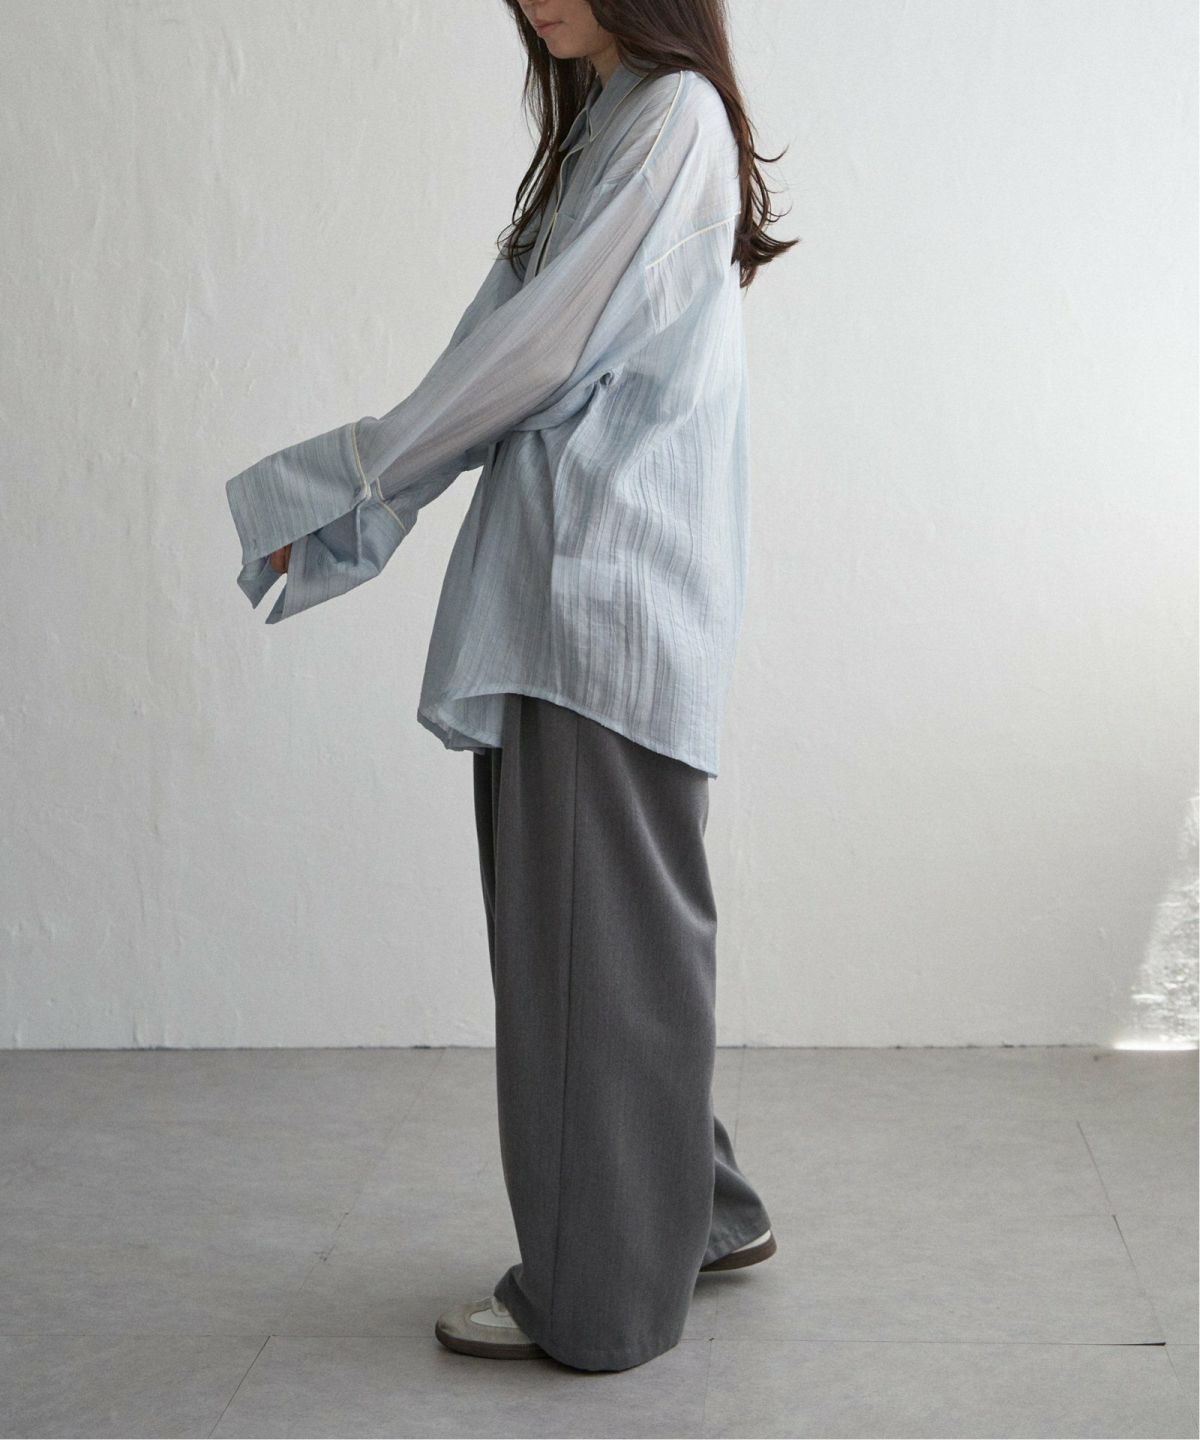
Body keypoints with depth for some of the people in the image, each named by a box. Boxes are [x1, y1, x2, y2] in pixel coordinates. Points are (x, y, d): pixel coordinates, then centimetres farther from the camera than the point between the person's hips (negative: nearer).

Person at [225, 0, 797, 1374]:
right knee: (567, 927, 13)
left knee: (596, 936, -3)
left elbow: (540, 353, -14)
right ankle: (698, 1210, 26)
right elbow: (494, 366, 18)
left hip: (610, 593, -9)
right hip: (554, 590, 9)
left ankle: (598, 1290, 8)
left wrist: (331, 486, -7)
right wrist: (340, 527, 12)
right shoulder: (597, 134, 22)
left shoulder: (675, 118, -7)